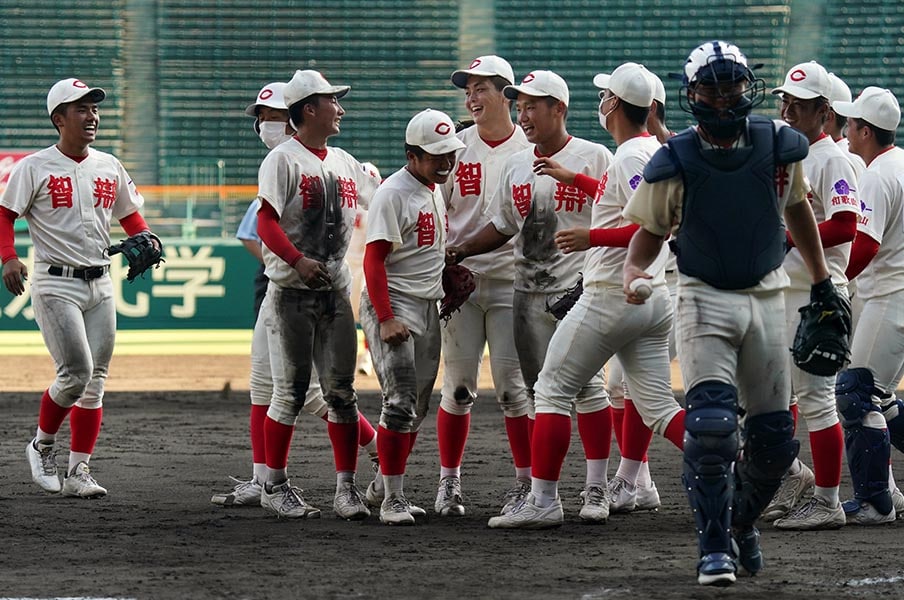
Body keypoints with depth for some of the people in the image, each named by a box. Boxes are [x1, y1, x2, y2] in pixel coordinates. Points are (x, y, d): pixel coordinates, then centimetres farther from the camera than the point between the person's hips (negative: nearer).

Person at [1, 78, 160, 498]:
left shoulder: (109, 167, 12)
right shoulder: (35, 167, -4)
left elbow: (130, 213, 22)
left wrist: (144, 239, 1)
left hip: (100, 285, 6)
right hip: (55, 285, -6)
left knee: (95, 380, 2)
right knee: (77, 372, -15)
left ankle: (78, 472, 7)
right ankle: (43, 445, 10)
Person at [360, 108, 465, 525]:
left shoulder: (435, 189, 13)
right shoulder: (393, 193, -14)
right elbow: (374, 260, -19)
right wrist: (386, 320, -24)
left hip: (428, 306, 9)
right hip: (393, 303, -9)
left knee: (417, 407, 10)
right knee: (400, 403, -14)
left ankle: (392, 487, 20)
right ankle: (392, 499, -12)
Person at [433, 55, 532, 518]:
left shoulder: (531, 150, 2)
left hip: (512, 281, -1)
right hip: (461, 280, 1)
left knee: (512, 384, -3)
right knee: (458, 386, 1)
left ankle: (526, 480, 7)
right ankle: (449, 483, 9)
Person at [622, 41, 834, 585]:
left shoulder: (778, 146, -3)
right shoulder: (674, 163, -10)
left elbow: (796, 206, 14)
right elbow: (651, 230, 1)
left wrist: (822, 279, 19)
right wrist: (634, 271, -20)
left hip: (767, 299, 3)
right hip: (706, 300, -3)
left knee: (774, 438, 7)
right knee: (711, 426, -18)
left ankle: (743, 521, 33)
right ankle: (715, 546, -7)